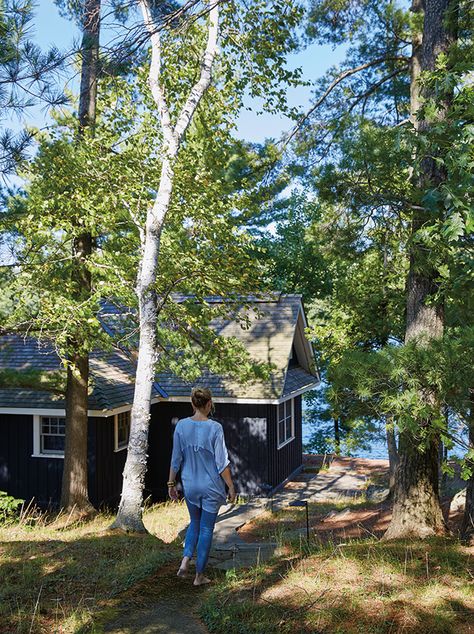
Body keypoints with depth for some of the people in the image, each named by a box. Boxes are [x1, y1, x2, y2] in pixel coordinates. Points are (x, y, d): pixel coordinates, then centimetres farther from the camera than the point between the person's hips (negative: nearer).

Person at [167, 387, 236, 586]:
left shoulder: (181, 426, -7)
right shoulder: (215, 428, -16)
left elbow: (176, 459, -1)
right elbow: (222, 463, -14)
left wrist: (171, 483, 10)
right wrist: (231, 487, -4)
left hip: (190, 485, 3)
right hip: (211, 487, -3)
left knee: (194, 523, 24)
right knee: (206, 529, 10)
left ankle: (186, 559, 7)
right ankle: (199, 575, 17)